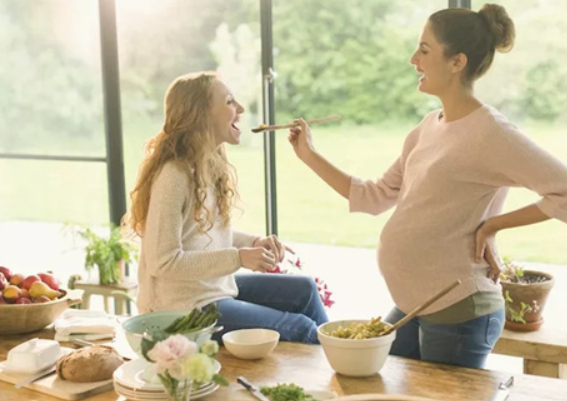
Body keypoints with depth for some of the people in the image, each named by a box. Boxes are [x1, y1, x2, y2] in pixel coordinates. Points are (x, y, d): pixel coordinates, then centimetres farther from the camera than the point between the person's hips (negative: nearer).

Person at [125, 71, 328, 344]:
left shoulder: (211, 166, 5)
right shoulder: (174, 175, -23)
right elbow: (163, 262, -24)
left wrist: (254, 242, -4)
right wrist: (238, 258, -25)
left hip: (219, 286, 9)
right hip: (183, 308, -9)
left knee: (304, 290, 10)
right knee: (301, 328, -8)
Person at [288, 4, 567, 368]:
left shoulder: (490, 133, -17)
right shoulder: (428, 128, 8)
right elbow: (374, 197, 13)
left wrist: (493, 224, -17)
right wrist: (309, 155, 11)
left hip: (459, 313, -8)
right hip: (411, 307, 8)